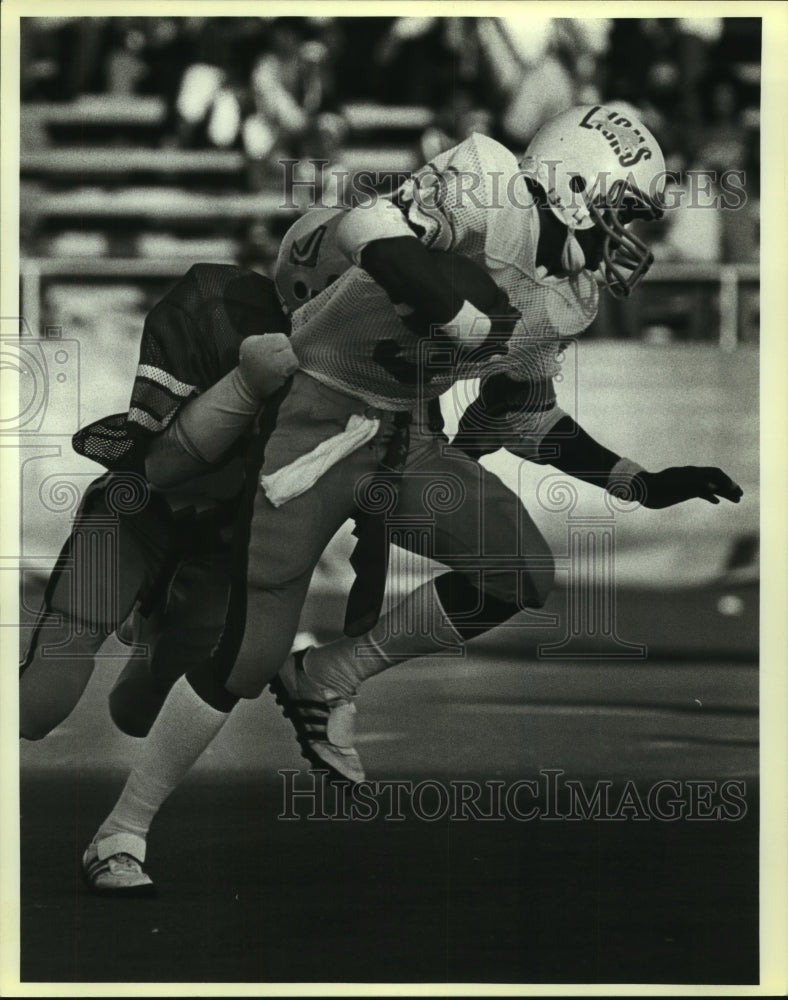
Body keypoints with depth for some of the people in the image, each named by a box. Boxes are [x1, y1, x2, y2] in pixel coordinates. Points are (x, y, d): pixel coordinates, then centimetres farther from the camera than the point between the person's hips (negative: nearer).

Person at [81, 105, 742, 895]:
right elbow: (363, 225, -33)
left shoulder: (564, 301, 9)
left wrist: (645, 484, 13)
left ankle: (325, 683, 12)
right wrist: (460, 311, -32)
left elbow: (533, 423, 20)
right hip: (318, 417, -8)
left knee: (520, 575, -4)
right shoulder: (490, 190, -18)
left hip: (407, 437, 8)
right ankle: (119, 836, 3)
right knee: (250, 647, -10)